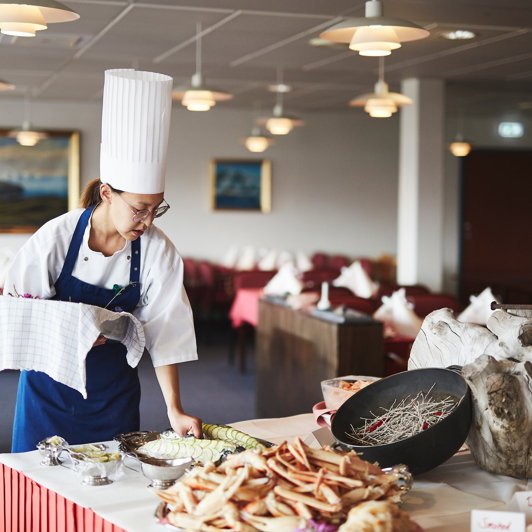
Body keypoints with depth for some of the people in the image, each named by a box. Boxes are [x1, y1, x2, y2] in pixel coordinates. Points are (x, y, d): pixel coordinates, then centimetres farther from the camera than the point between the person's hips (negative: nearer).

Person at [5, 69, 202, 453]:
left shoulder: (158, 251, -11)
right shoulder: (57, 238, -16)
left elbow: (165, 334, -9)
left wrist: (175, 410, -15)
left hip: (113, 393, 2)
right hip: (50, 388, -1)